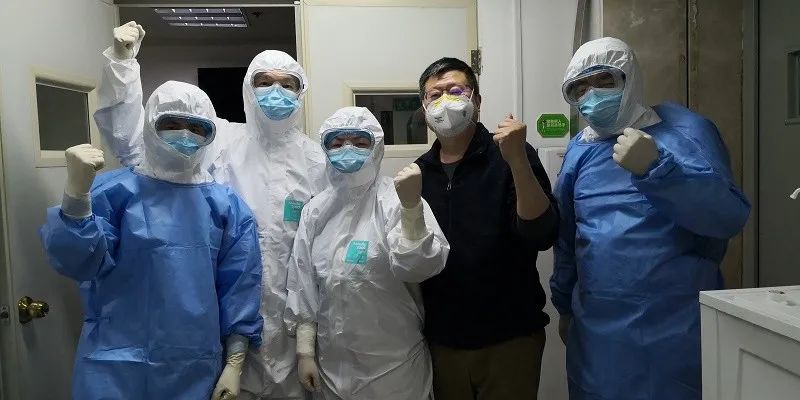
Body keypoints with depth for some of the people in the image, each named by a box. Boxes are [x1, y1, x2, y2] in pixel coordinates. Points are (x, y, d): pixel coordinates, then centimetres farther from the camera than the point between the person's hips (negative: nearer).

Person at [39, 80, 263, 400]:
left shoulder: (227, 205, 1)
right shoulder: (114, 191, -4)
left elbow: (239, 287, 1)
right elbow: (74, 261, -16)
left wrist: (234, 363, 0)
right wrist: (76, 187, -30)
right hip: (116, 368, -2)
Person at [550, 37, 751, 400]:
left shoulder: (684, 130, -6)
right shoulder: (579, 148, 7)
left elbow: (730, 217, -18)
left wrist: (655, 168, -29)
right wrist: (564, 305, 17)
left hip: (674, 327, -4)